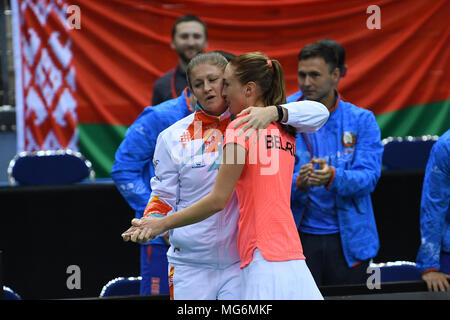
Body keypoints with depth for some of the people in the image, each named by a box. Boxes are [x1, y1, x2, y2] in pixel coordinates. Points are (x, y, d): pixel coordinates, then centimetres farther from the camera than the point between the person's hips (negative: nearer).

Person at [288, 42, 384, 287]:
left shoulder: (361, 120, 2)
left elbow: (369, 176, -10)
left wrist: (332, 177, -29)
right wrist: (298, 183, -27)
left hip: (349, 241, 0)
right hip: (299, 236, 0)